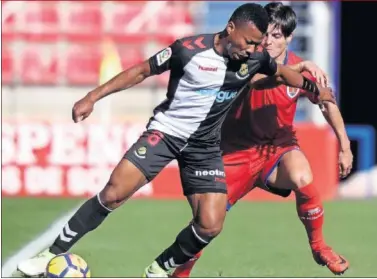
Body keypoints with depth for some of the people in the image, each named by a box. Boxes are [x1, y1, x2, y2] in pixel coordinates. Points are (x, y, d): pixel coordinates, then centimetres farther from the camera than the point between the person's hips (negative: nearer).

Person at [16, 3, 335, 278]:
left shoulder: (255, 59, -8)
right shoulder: (189, 49, -19)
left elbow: (282, 71, 15)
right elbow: (142, 71, -9)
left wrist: (315, 88, 20)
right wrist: (93, 97, -10)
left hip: (204, 146, 4)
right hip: (166, 130, -4)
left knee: (210, 226, -10)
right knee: (113, 193, -18)